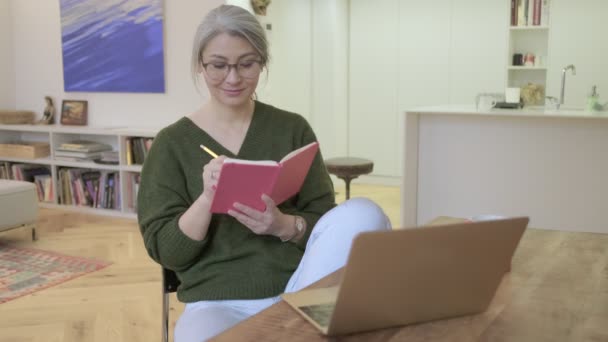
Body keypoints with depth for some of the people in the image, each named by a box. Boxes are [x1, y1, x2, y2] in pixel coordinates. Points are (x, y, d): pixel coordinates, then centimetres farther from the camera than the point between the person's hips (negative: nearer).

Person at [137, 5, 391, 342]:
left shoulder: (293, 128, 6)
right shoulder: (172, 143, 2)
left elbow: (325, 219, 6)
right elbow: (165, 250, -1)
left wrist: (284, 225, -16)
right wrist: (206, 199, -19)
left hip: (298, 287, 3)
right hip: (217, 302, -2)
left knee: (361, 213, -23)